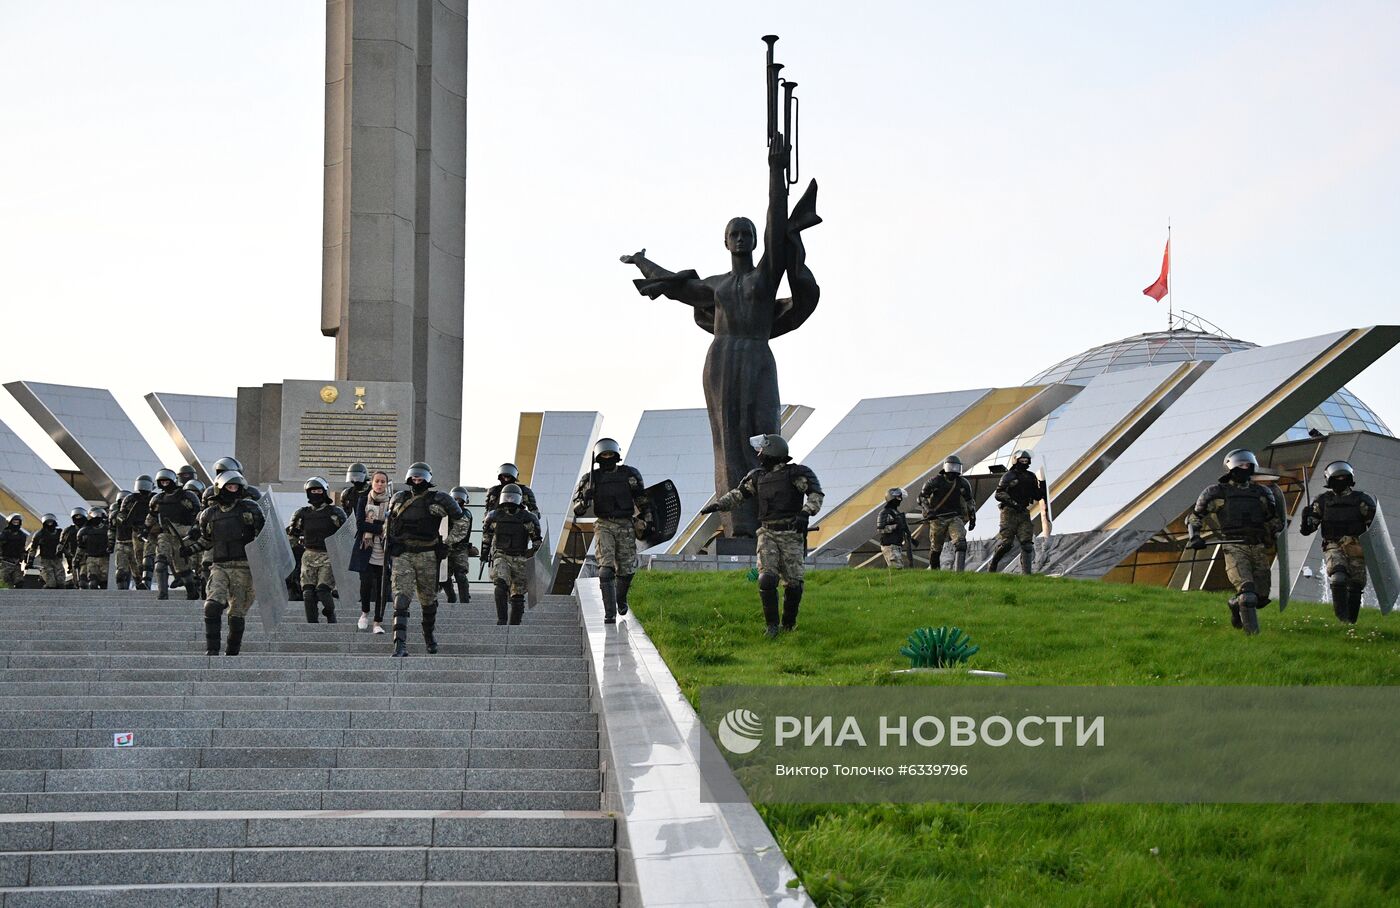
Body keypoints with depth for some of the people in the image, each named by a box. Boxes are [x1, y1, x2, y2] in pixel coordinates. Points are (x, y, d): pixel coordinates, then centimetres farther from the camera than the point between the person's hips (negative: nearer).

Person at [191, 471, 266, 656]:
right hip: (219, 567, 1)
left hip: (243, 567, -1)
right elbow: (206, 542, 25)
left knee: (237, 613, 2)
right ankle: (211, 649, -14)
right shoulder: (209, 514, 11)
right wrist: (193, 540, 8)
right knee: (212, 606, -18)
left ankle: (233, 652, 16)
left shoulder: (250, 508, 5)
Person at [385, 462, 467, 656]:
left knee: (428, 599, 13)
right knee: (401, 598, -13)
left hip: (426, 556, -1)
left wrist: (447, 544, -1)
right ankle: (400, 645, -21)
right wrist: (390, 544, 18)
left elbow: (461, 524, 5)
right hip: (401, 555, 1)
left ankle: (429, 635, 39)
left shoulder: (439, 500, -1)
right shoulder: (398, 499, 10)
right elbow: (389, 524, 26)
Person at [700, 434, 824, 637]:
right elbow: (738, 494, 18)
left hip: (791, 536, -3)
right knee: (767, 579, -12)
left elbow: (816, 493, -13)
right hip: (768, 534, 3)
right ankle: (772, 625, -3)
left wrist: (806, 513, -28)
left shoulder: (795, 474, -5)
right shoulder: (758, 477, 12)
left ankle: (789, 624, 19)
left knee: (793, 583, -1)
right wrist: (716, 505, 6)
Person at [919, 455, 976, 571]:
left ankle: (959, 570, -27)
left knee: (961, 542, -22)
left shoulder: (963, 483, 3)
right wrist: (928, 511, -13)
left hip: (955, 517, 1)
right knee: (936, 548, 9)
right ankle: (933, 570, 31)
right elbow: (922, 496, 0)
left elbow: (970, 501, 17)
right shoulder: (935, 481, -7)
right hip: (938, 518, -1)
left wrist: (972, 518, 15)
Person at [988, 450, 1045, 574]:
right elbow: (999, 494, -9)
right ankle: (993, 563, 13)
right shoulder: (1008, 476, -2)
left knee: (1027, 543, -5)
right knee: (1006, 542, -9)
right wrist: (1012, 503, -21)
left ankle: (1027, 572, -6)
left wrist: (1042, 487, -1)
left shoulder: (1031, 477, 16)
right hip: (1009, 513, -5)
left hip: (1024, 513, 5)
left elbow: (1037, 496, 19)